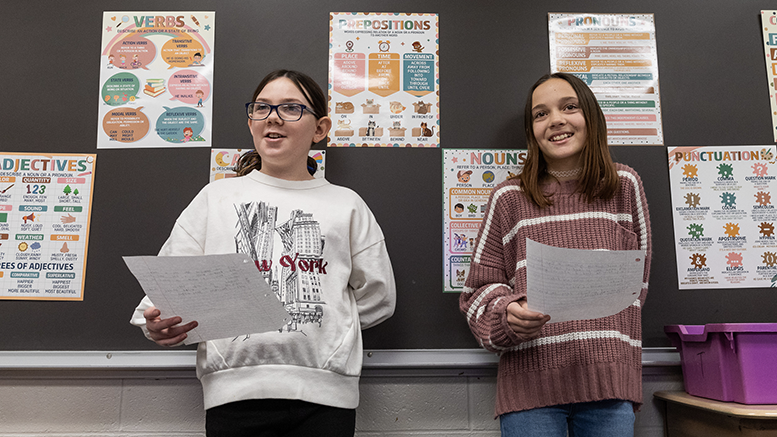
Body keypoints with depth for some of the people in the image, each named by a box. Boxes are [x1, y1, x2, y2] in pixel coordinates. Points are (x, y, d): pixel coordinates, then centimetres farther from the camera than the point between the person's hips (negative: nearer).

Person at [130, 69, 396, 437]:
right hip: (234, 389, 0)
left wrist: (325, 322, 2)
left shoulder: (346, 205, 11)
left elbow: (376, 297, 12)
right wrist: (159, 324, -11)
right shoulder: (216, 197, 12)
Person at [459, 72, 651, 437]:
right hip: (532, 381, -1)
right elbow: (480, 289, 5)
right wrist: (508, 315, -17)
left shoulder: (625, 186, 9)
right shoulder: (509, 198, 4)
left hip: (609, 379, 2)